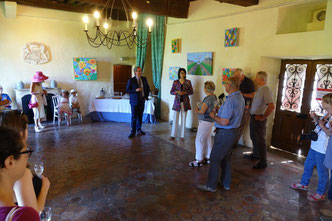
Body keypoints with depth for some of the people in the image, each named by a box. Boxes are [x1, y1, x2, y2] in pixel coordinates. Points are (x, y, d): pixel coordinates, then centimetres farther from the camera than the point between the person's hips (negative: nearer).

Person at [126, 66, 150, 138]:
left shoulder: (144, 79, 8)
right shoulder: (131, 80, -6)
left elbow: (147, 88, 19)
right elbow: (127, 90, -7)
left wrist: (146, 96, 9)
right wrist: (135, 90, -19)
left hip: (142, 100, 4)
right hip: (134, 101, -4)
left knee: (140, 116, 10)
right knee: (134, 116, -4)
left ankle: (139, 130, 23)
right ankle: (133, 132, 3)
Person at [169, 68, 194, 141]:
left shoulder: (188, 82, 3)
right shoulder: (175, 82, 3)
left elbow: (191, 92, 2)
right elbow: (171, 92, 3)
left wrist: (185, 92, -15)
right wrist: (177, 92, -16)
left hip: (185, 102, 0)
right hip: (177, 102, 0)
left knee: (183, 119, 4)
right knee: (175, 119, 0)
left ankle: (182, 136, 13)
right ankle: (173, 135, 8)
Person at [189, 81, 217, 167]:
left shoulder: (208, 99, -22)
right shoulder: (214, 97, 7)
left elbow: (202, 111, -21)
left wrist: (197, 111, -1)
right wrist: (199, 109, 6)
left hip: (205, 121, -10)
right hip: (210, 121, 10)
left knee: (199, 140, -1)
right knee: (207, 140, 17)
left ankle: (199, 160, 6)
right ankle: (208, 158, 28)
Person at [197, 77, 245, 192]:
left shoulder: (230, 101, -25)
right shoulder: (241, 98, 7)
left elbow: (224, 122, -28)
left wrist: (214, 116, -11)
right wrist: (220, 111, 10)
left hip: (225, 133, -10)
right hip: (234, 130, 10)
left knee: (215, 158, 1)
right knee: (226, 158, 20)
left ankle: (211, 185, 12)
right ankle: (226, 183, 31)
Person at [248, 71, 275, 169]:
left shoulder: (266, 90, -19)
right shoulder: (259, 89, 10)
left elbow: (271, 106, -30)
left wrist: (263, 117, -22)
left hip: (259, 119, -10)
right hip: (253, 117, 10)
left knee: (259, 139, -3)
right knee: (254, 137, 21)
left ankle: (263, 162, 7)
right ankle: (255, 154, 39)